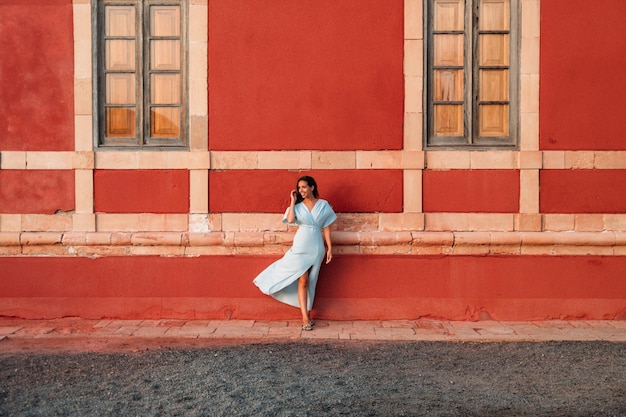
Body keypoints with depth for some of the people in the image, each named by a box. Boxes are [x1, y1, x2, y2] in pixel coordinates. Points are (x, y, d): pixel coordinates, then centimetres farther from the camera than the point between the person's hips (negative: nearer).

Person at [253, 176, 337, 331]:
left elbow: (326, 227, 4)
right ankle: (305, 318, -4)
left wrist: (330, 248, 0)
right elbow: (290, 220, -15)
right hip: (301, 247, -1)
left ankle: (306, 313, 18)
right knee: (302, 281, -6)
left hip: (316, 247, 1)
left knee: (310, 282, 8)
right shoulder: (298, 206, 5)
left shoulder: (323, 205, 4)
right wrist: (293, 201, -6)